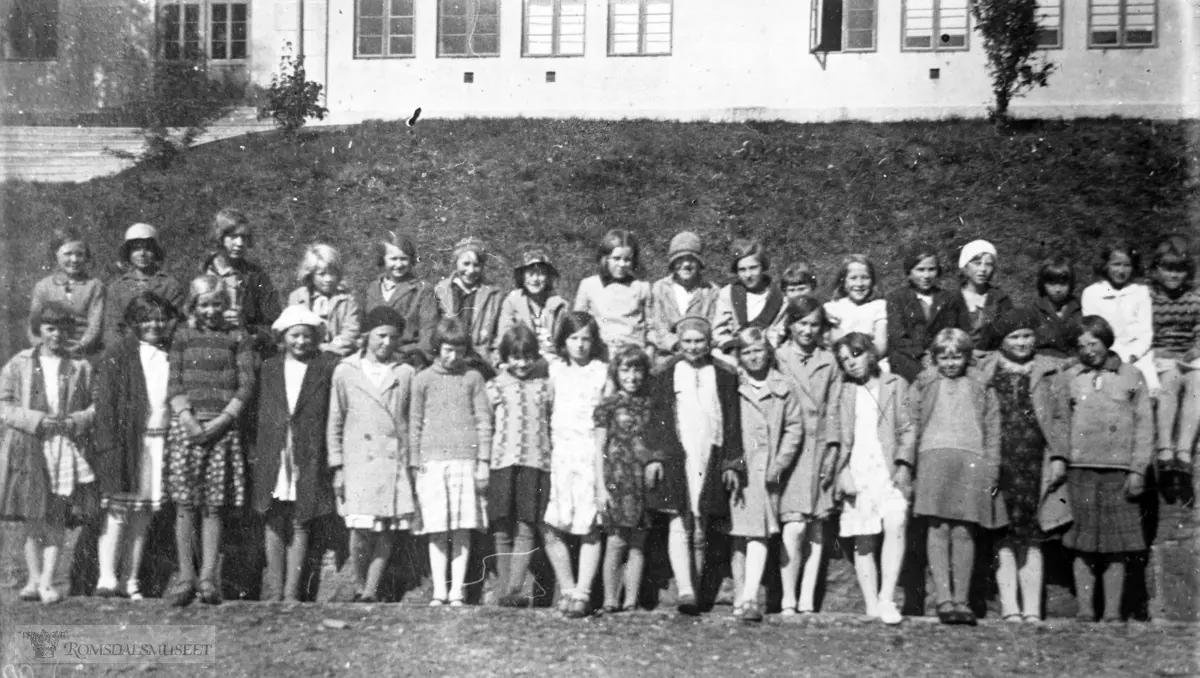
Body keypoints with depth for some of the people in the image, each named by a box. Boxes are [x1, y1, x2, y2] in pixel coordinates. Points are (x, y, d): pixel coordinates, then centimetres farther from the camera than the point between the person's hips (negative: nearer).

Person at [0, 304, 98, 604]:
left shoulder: (81, 367, 7)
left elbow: (97, 406, 8)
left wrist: (75, 421, -11)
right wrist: (38, 420, -12)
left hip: (68, 449, 0)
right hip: (27, 448, 0)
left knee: (56, 517, -4)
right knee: (32, 517, 4)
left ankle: (47, 582, -2)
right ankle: (34, 579, 12)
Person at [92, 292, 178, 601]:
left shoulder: (171, 355, 12)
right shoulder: (117, 354, 1)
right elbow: (105, 401, -4)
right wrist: (108, 442, -12)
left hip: (160, 440, 4)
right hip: (126, 439, -4)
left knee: (145, 512, 6)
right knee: (119, 510, -6)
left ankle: (131, 580, 11)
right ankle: (107, 578, -5)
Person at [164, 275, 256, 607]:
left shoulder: (237, 337, 8)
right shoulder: (183, 336, 11)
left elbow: (246, 385, 2)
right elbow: (174, 383, 6)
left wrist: (221, 420, -9)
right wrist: (187, 417, -10)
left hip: (223, 426, -1)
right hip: (186, 424, 1)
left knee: (213, 506, -2)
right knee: (185, 504, -3)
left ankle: (208, 579, 2)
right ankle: (185, 577, 4)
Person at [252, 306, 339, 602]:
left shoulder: (326, 369, 3)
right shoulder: (269, 369, 11)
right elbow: (260, 414, 11)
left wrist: (333, 458, -5)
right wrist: (256, 454, 3)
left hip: (309, 459, -2)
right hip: (273, 458, 2)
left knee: (300, 524, 1)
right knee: (274, 523, 3)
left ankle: (292, 591, 5)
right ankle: (274, 591, 9)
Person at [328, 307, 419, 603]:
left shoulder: (405, 373, 11)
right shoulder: (345, 371, 9)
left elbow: (413, 423, 12)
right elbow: (334, 424, 10)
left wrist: (414, 466, 7)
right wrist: (337, 467, 4)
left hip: (396, 461, 2)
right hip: (359, 461, -1)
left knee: (388, 529, -3)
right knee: (361, 529, -8)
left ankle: (371, 591, 5)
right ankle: (359, 588, 11)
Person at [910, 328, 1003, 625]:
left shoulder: (981, 388, 17)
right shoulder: (924, 385, 16)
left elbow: (992, 430, 13)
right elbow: (912, 426, 11)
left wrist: (992, 468, 3)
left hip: (973, 462, 1)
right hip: (935, 458, 0)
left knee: (964, 532, -4)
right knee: (939, 528, -10)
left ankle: (961, 600, -2)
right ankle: (944, 599, -14)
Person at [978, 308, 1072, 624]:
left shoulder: (1050, 370, 11)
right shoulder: (984, 370, 9)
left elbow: (1061, 418, 9)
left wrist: (1059, 457, 0)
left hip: (1036, 464, 1)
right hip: (998, 463, -1)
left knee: (1031, 538, 2)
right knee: (1005, 538, -3)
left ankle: (1032, 610, 4)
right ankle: (1009, 607, -1)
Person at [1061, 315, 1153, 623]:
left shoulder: (1131, 376, 8)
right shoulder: (1069, 378, 11)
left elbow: (1144, 425, 6)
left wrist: (1138, 470, -2)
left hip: (1119, 471, 0)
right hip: (1080, 469, 1)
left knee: (1117, 547, 0)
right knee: (1083, 545, -2)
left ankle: (1112, 612, 5)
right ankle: (1085, 610, 2)